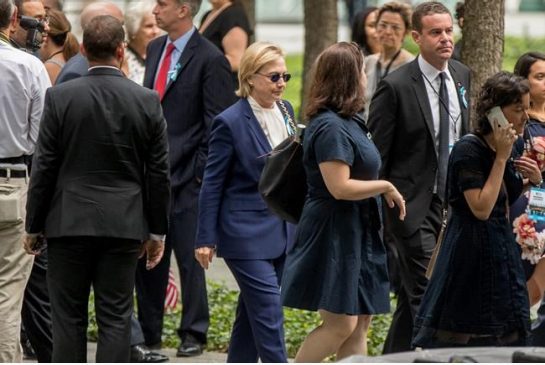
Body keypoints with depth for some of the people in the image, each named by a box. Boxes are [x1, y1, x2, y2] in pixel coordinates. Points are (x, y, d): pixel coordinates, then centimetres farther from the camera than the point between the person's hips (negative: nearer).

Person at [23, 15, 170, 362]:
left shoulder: (60, 97, -7)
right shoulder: (147, 102, -3)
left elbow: (44, 168, -4)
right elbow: (159, 173, 2)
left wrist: (33, 226, 5)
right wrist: (157, 231, 11)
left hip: (69, 223, -1)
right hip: (124, 226, 1)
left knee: (69, 318, 7)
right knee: (116, 319, 4)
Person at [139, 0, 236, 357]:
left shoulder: (210, 59, -11)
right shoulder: (156, 49, 12)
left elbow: (218, 126, -12)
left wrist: (201, 174, -14)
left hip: (186, 176, -7)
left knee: (189, 258, 2)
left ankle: (193, 334, 12)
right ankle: (148, 332, 19)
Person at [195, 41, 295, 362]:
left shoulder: (285, 111, 7)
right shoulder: (231, 122, -13)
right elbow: (212, 184, -8)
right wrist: (206, 239, -8)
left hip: (282, 231, 7)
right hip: (247, 235, -7)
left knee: (253, 311, 13)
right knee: (269, 312, -10)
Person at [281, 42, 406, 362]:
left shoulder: (349, 122, 13)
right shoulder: (331, 127, -17)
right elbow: (339, 187, -24)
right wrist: (385, 187, -13)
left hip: (358, 235, 10)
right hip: (334, 236, -10)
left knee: (360, 324, 8)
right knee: (340, 324, -9)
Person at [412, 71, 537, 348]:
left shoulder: (503, 148, 9)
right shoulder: (468, 150, -15)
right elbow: (481, 208, -23)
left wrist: (532, 180, 3)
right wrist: (502, 157, -19)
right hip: (471, 257, -8)